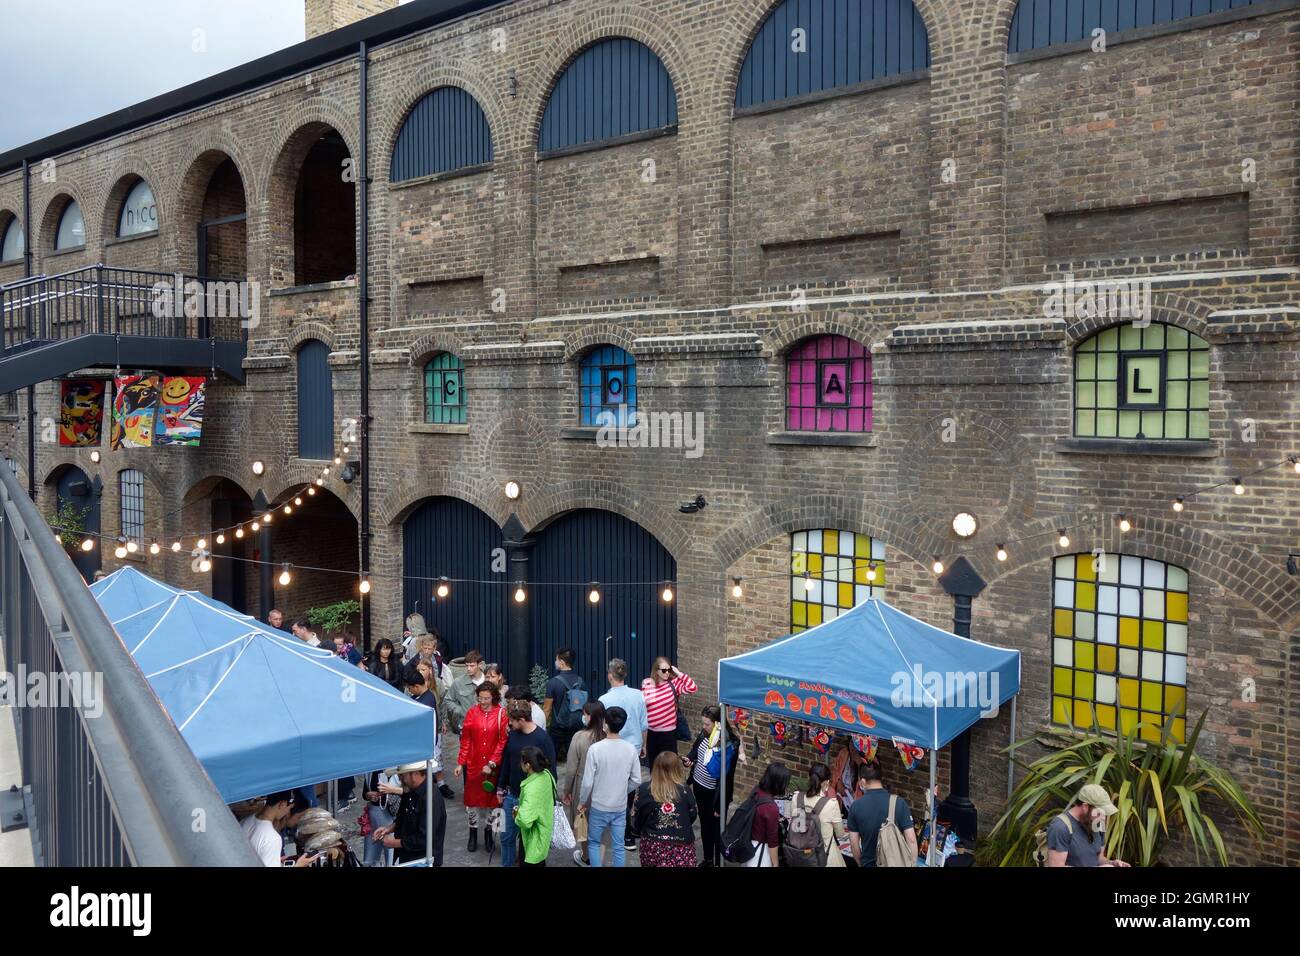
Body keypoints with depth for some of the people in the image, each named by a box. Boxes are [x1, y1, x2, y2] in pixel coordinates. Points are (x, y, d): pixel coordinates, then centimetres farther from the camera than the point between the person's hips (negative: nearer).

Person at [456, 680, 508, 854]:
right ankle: (473, 835, 26)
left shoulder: (501, 714, -9)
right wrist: (460, 763, -1)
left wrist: (492, 764, -15)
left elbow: (502, 742, -10)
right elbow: (465, 740, 1)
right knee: (472, 798, 10)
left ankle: (488, 834, 27)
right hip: (473, 765, 1)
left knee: (491, 798, 10)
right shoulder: (472, 713, -3)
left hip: (493, 766, -1)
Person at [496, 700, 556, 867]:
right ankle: (506, 864, 31)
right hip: (511, 795, 5)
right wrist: (501, 788, 14)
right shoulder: (513, 733, -1)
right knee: (506, 837, 13)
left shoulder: (543, 739, -19)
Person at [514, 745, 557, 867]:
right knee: (539, 862, 26)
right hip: (543, 828, 8)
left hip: (535, 837, -8)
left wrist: (517, 814, -20)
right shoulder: (546, 774, -11)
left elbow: (525, 821, -42)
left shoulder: (531, 789, -36)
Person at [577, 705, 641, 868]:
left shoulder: (595, 749, -20)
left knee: (593, 842, 18)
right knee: (619, 846, 14)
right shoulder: (631, 749, -10)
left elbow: (587, 782, -16)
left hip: (598, 807, -2)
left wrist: (582, 802, 0)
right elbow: (636, 781, -2)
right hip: (621, 807, 3)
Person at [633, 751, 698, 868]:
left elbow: (636, 819, 2)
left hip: (653, 845, 1)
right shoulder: (685, 790, -7)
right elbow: (692, 816, 6)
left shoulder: (644, 789, -7)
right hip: (682, 846, -1)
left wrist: (643, 833, 22)